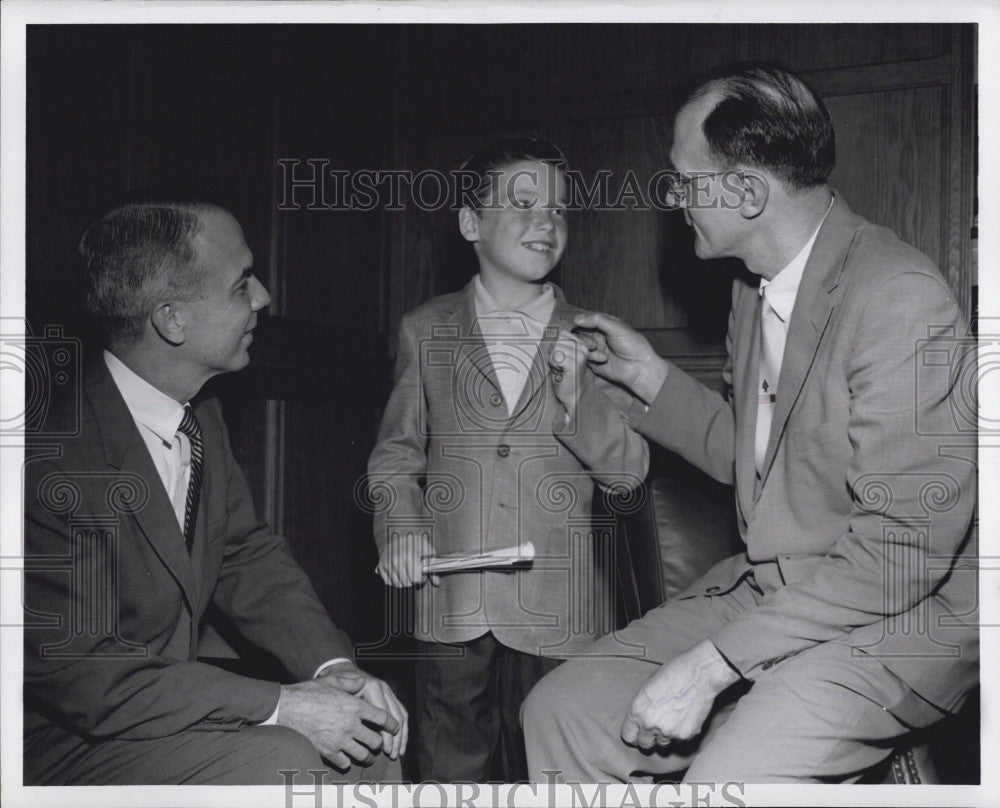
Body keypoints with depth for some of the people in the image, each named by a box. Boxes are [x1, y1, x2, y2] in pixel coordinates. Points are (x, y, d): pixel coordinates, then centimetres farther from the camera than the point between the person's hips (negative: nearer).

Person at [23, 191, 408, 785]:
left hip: (176, 704, 8)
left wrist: (331, 665, -8)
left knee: (369, 735, -1)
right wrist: (281, 706, -24)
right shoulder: (59, 455, -27)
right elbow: (78, 669, -26)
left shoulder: (202, 418, 1)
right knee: (284, 763, -25)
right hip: (66, 748, -8)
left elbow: (246, 553, 9)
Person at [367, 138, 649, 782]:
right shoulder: (427, 331, 8)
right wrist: (400, 527, -5)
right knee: (451, 775, 7)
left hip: (556, 610, 0)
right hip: (451, 601, 0)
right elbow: (396, 453, 13)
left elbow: (627, 472, 2)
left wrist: (578, 391, -13)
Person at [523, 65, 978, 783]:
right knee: (560, 711, -1)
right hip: (765, 587, 8)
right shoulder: (756, 289, 7)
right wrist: (649, 376, 8)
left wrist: (713, 663, -24)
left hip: (897, 615, -8)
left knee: (729, 776, -30)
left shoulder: (901, 299, -21)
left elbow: (905, 546, -25)